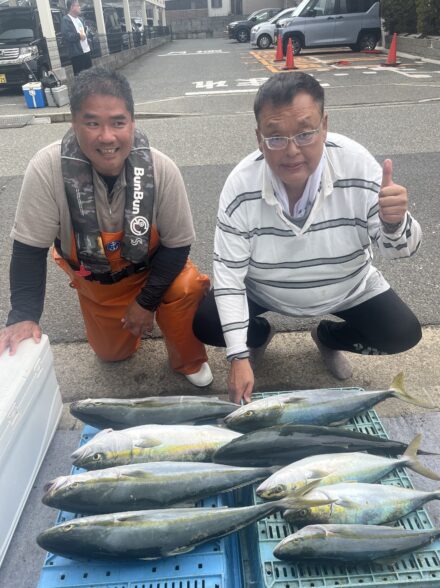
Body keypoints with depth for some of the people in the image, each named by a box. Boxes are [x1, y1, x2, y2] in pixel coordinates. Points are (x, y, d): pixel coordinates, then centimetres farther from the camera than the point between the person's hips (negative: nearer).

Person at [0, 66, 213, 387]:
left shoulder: (161, 169, -29)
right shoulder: (47, 168, -30)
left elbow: (177, 244, -18)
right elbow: (29, 247, -20)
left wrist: (147, 301, -19)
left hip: (153, 265, -1)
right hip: (94, 279, 2)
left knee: (186, 289, -31)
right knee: (113, 352, 12)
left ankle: (189, 360, 1)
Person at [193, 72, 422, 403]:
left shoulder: (357, 166, -25)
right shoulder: (241, 185, -26)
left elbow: (396, 249, -16)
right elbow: (229, 273, -21)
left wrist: (395, 224, -43)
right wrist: (239, 356, -25)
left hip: (348, 288, 1)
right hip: (262, 290, 0)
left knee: (402, 334, -11)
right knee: (205, 325, -15)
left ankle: (328, 337, 21)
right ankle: (260, 335, 20)